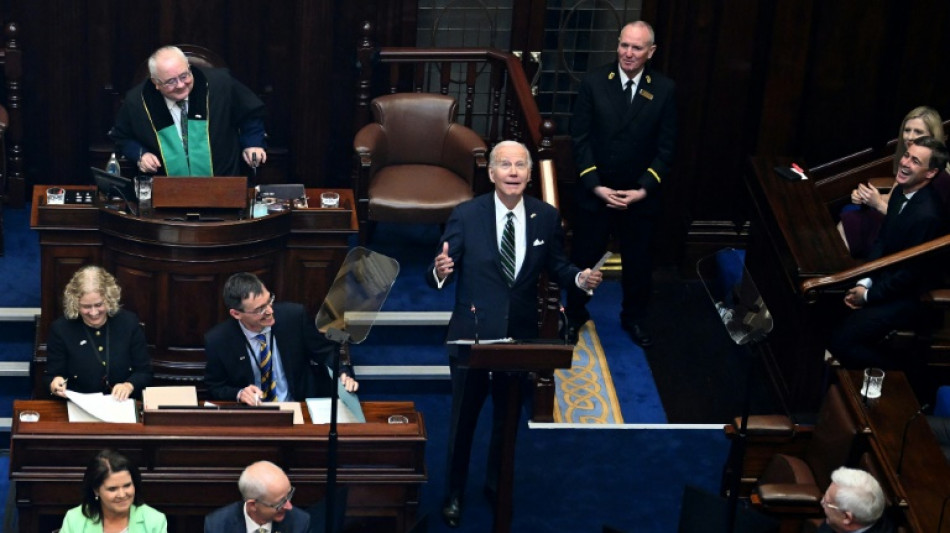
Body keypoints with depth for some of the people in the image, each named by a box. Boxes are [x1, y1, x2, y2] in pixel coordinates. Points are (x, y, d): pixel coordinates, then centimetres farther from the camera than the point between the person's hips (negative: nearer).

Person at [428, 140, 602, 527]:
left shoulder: (546, 217, -6)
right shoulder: (466, 216, -14)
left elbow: (555, 266, 4)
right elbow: (439, 276, -15)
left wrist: (579, 278, -17)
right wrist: (440, 271, -39)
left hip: (521, 334, 3)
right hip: (472, 334, -2)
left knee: (508, 417, 21)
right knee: (463, 418, 12)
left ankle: (498, 485, 42)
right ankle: (455, 492, 32)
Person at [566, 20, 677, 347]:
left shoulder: (664, 90, -7)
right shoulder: (594, 82, -9)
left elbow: (666, 148, -4)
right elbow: (580, 138, -7)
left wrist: (643, 190, -12)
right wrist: (595, 186, -14)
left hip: (641, 195, 1)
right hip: (596, 192, -1)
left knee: (638, 262, 16)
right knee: (584, 258, 12)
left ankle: (634, 318, 37)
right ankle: (575, 314, 34)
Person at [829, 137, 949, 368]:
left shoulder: (927, 215, -29)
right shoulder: (900, 192, -1)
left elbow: (911, 274, -23)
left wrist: (868, 295, -12)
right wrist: (864, 283, -4)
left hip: (908, 297, -9)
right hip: (886, 277, 9)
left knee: (841, 341, -18)